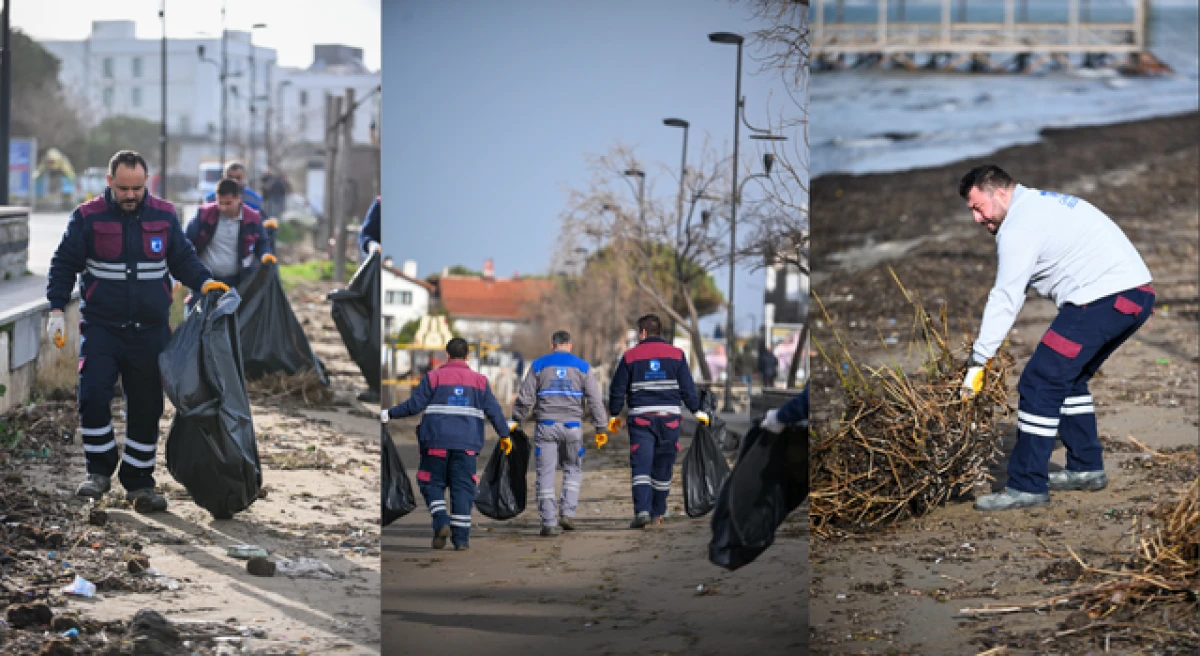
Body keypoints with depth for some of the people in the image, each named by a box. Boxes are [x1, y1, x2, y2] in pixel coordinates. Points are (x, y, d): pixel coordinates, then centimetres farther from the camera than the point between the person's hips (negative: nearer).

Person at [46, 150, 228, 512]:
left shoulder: (164, 215, 3)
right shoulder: (88, 217, -3)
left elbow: (184, 259, 13)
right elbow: (64, 264, 3)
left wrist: (205, 282, -6)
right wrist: (56, 310, -6)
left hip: (150, 331, 2)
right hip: (101, 328, -2)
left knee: (147, 407, 5)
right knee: (93, 396, -15)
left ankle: (139, 481, 16)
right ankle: (100, 471, 2)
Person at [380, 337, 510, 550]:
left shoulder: (433, 377, 1)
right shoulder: (479, 380, 8)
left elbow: (414, 404, -4)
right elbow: (493, 410, 5)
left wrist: (389, 414, 6)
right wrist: (504, 435, 14)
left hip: (437, 441, -2)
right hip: (466, 444, 2)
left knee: (432, 484, 10)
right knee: (462, 488, 4)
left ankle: (441, 523, -11)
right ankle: (461, 538, 0)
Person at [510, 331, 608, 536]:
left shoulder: (539, 365, 4)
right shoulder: (581, 367, 6)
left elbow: (525, 397, 1)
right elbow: (595, 399, 3)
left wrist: (515, 420, 12)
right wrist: (601, 427, 6)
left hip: (546, 426, -1)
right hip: (572, 427, 1)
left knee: (546, 473, 1)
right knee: (573, 469, 17)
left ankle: (549, 522, -3)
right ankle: (567, 513, 3)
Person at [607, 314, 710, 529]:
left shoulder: (630, 357, 2)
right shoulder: (676, 355, 5)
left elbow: (617, 389, 5)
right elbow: (687, 388, 4)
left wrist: (614, 414, 17)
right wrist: (697, 411, 12)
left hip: (641, 418, -2)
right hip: (669, 418, 2)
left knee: (641, 466, -6)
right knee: (663, 467, 12)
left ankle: (642, 510, -23)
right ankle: (657, 513, 20)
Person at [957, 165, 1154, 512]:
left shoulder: (1019, 228, -8)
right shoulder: (1043, 203, 24)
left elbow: (1005, 300, -11)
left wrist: (978, 361, -7)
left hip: (1102, 297, -10)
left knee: (1040, 383, -8)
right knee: (1069, 379, 24)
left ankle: (1027, 487, -8)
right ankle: (1086, 469, 29)